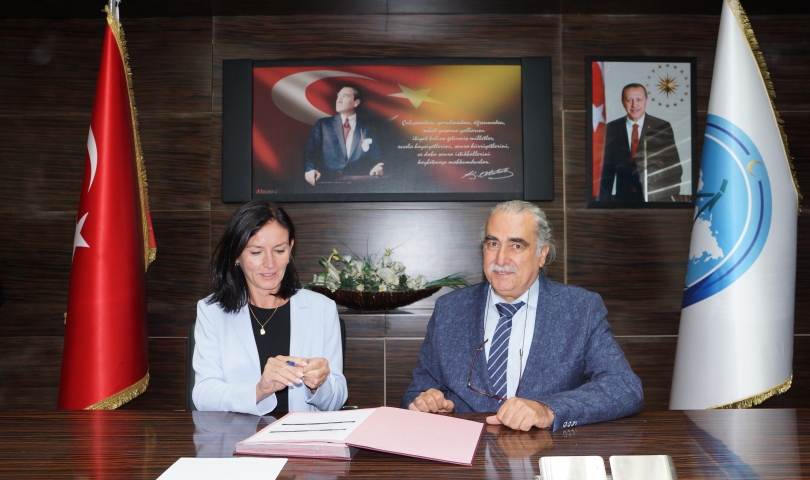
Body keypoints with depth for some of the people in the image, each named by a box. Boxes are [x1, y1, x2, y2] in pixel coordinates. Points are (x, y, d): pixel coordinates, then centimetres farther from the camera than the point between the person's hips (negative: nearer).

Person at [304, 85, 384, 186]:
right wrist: (309, 169, -12)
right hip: (328, 182, 0)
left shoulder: (367, 130, 20)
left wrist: (376, 169, -8)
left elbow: (375, 159, 16)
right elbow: (309, 152, 10)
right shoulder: (322, 124, 19)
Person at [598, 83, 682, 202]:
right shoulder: (612, 128, 2)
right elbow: (607, 169, 4)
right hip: (624, 198, 1)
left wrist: (671, 194, -12)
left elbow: (674, 165, -1)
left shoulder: (663, 127, -3)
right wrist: (604, 199, 1)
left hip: (657, 197, -1)